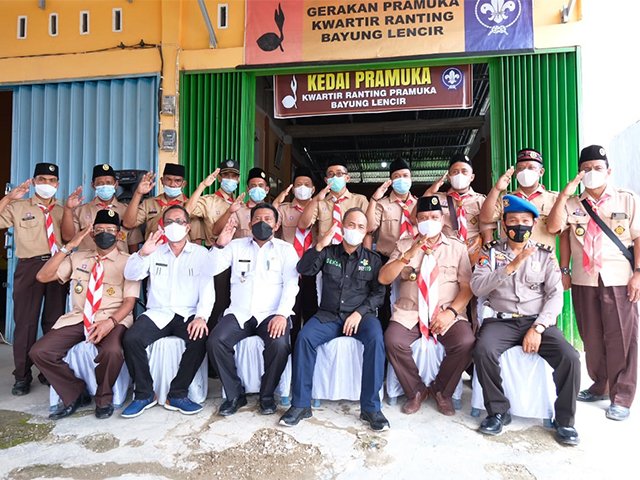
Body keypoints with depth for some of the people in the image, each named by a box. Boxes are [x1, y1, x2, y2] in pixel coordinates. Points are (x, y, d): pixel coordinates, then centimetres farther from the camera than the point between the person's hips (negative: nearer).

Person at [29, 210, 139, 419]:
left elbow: (129, 300, -4)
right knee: (39, 352, -17)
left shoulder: (128, 261, 4)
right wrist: (69, 246, 0)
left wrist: (110, 322, -23)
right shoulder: (77, 258, 16)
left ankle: (104, 398, -3)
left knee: (111, 351, -35)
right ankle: (75, 395, 6)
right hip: (78, 318, 5)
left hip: (113, 318, -4)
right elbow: (42, 277, 6)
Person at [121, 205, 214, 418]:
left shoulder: (200, 253, 7)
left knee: (199, 340, -30)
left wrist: (201, 316, -19)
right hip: (157, 313, 2)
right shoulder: (155, 252, 14)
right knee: (131, 339, -24)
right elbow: (130, 275, 4)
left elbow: (207, 288, -3)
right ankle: (144, 394, -4)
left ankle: (178, 394, -11)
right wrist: (143, 253, -16)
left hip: (188, 315, -2)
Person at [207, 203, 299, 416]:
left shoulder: (285, 249, 9)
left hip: (271, 314, -2)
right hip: (239, 312, 2)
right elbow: (210, 269, 7)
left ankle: (267, 395, -3)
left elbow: (291, 284, -3)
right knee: (215, 341, -23)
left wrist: (282, 314, -18)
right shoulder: (237, 245, 14)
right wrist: (220, 246, -10)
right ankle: (235, 394, -3)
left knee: (279, 345, -30)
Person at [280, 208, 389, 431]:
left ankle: (370, 407, -20)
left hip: (361, 314, -1)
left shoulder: (373, 259, 10)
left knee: (376, 339, -32)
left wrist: (360, 312, -13)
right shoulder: (329, 252, 11)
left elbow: (379, 293, 3)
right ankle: (301, 404, -14)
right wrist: (320, 245, -16)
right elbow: (303, 269, -2)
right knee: (304, 338, -27)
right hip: (328, 315, 1)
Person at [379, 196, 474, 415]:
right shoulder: (404, 245, 12)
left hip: (448, 313, 0)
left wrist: (451, 312, -13)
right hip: (409, 313, 0)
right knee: (393, 340, -27)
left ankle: (441, 391, 2)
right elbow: (383, 278, 1)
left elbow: (467, 287, 3)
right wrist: (409, 255, -10)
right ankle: (416, 390, 0)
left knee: (465, 343, -27)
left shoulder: (457, 247, 11)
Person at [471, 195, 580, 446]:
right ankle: (498, 411, -5)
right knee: (483, 351, -29)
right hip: (502, 320, -1)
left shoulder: (545, 255, 9)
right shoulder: (492, 253, 6)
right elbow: (477, 287, -8)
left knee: (570, 357, -23)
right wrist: (511, 266, -18)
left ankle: (564, 420, 2)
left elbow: (555, 295, 0)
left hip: (537, 320, 1)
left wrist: (537, 328, -13)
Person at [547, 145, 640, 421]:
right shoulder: (572, 204, 10)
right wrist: (565, 193, -8)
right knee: (592, 338, 11)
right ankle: (600, 386, 26)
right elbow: (553, 227, -6)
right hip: (584, 281, 2)